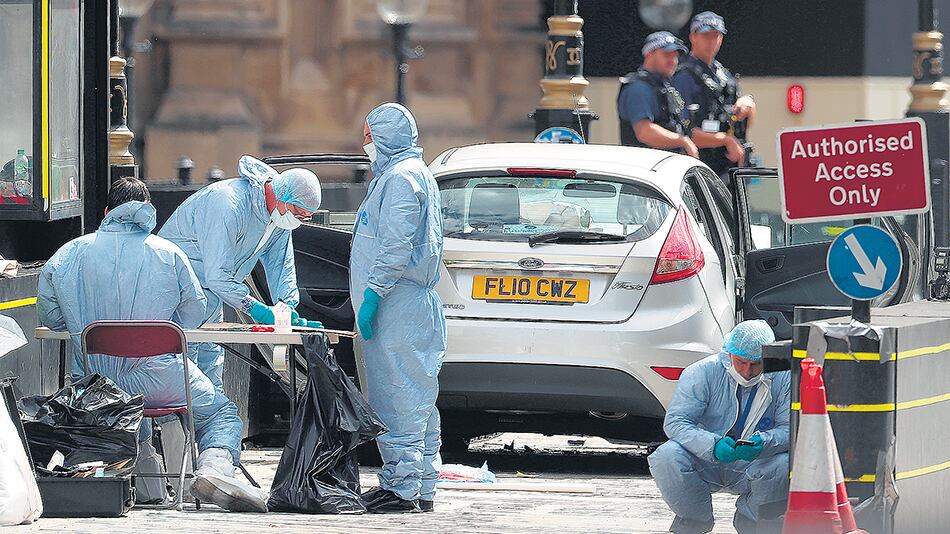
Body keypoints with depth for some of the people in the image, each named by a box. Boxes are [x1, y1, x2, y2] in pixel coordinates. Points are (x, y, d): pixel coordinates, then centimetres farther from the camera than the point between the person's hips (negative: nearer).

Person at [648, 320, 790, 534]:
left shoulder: (783, 378, -9)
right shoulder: (702, 372, -13)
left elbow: (790, 429, -13)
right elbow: (675, 421, -18)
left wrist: (763, 443, -37)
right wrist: (713, 446, -37)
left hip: (751, 466, 0)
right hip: (704, 464, 0)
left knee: (787, 465, -31)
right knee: (666, 457, -30)